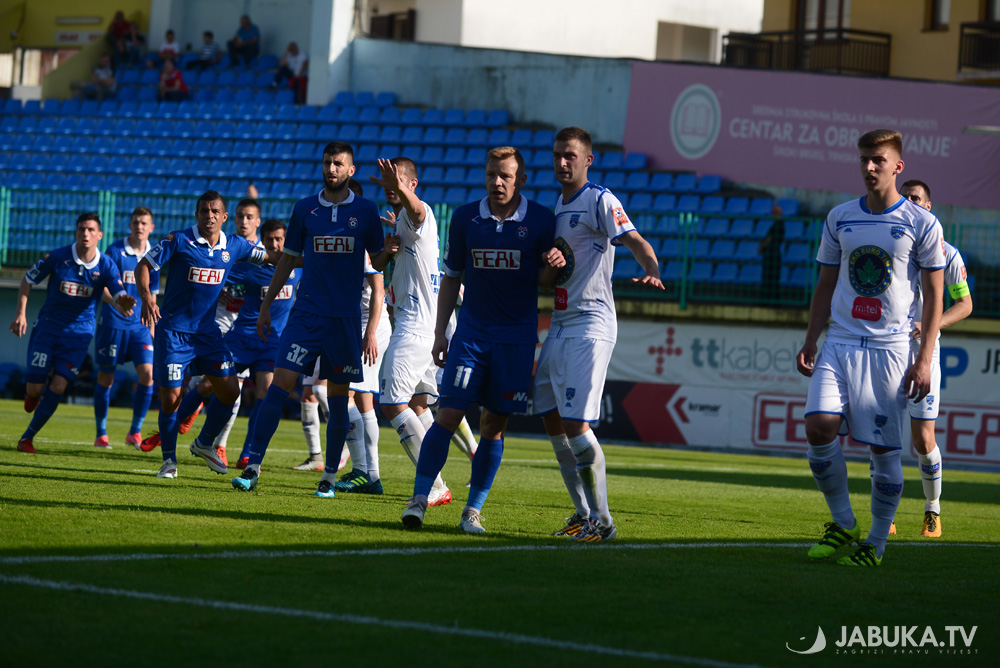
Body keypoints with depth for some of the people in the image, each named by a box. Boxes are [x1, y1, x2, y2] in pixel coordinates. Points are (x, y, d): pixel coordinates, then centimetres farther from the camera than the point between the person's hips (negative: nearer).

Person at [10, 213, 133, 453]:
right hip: (48, 327, 0)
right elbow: (28, 279, 3)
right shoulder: (57, 258, -10)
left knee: (59, 386, -12)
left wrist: (124, 304, -41)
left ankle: (27, 438, 1)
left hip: (79, 333, 1)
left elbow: (120, 296, -16)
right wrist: (20, 313, -5)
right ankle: (33, 394, 32)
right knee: (35, 389, -8)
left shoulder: (106, 265, -8)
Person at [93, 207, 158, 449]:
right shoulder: (115, 251, -6)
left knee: (148, 374, -11)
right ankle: (101, 433, 15)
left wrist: (152, 328, 16)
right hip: (113, 323, -3)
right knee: (106, 377, 3)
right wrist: (116, 303, -28)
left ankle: (135, 431, 0)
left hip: (140, 325, 3)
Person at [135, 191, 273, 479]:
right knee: (170, 397, -7)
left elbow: (271, 257, 14)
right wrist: (146, 298, -26)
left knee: (230, 391, 1)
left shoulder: (234, 246, 2)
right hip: (173, 330, -5)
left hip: (208, 330, 5)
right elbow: (143, 266, -9)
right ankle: (169, 460, 11)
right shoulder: (178, 240, -11)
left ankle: (204, 444, 24)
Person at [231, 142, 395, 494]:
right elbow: (288, 258, 14)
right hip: (306, 312, 0)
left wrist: (387, 252, -16)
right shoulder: (305, 208, 7)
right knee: (280, 383, -10)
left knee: (338, 397, 3)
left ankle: (330, 475, 14)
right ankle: (253, 467, -9)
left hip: (346, 316, 0)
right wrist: (266, 304, 12)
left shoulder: (366, 211, 5)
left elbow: (377, 263, 7)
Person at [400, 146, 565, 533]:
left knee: (495, 424, 1)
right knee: (448, 415, -8)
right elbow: (451, 277, 11)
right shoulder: (465, 218, 3)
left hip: (517, 336, -1)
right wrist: (439, 332, 7)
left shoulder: (541, 221, -3)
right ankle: (419, 499, -4)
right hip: (471, 330, 1)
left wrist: (553, 266, -22)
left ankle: (473, 510, 9)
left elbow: (545, 283, 1)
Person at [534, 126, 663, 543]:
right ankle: (583, 513, 22)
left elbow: (633, 239, -24)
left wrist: (652, 271, -44)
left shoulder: (600, 201, -9)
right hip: (559, 327, 9)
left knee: (576, 424, -14)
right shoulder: (558, 205, 18)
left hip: (590, 325, -9)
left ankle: (602, 520, -7)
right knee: (552, 420, 11)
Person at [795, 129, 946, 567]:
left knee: (884, 448, -2)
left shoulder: (922, 225, -1)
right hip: (840, 342, 3)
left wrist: (924, 359, -7)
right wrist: (809, 342, 10)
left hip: (890, 347, -3)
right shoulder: (839, 219, 11)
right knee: (819, 427, -15)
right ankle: (843, 523, 3)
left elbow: (933, 297, 0)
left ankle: (876, 543, 11)